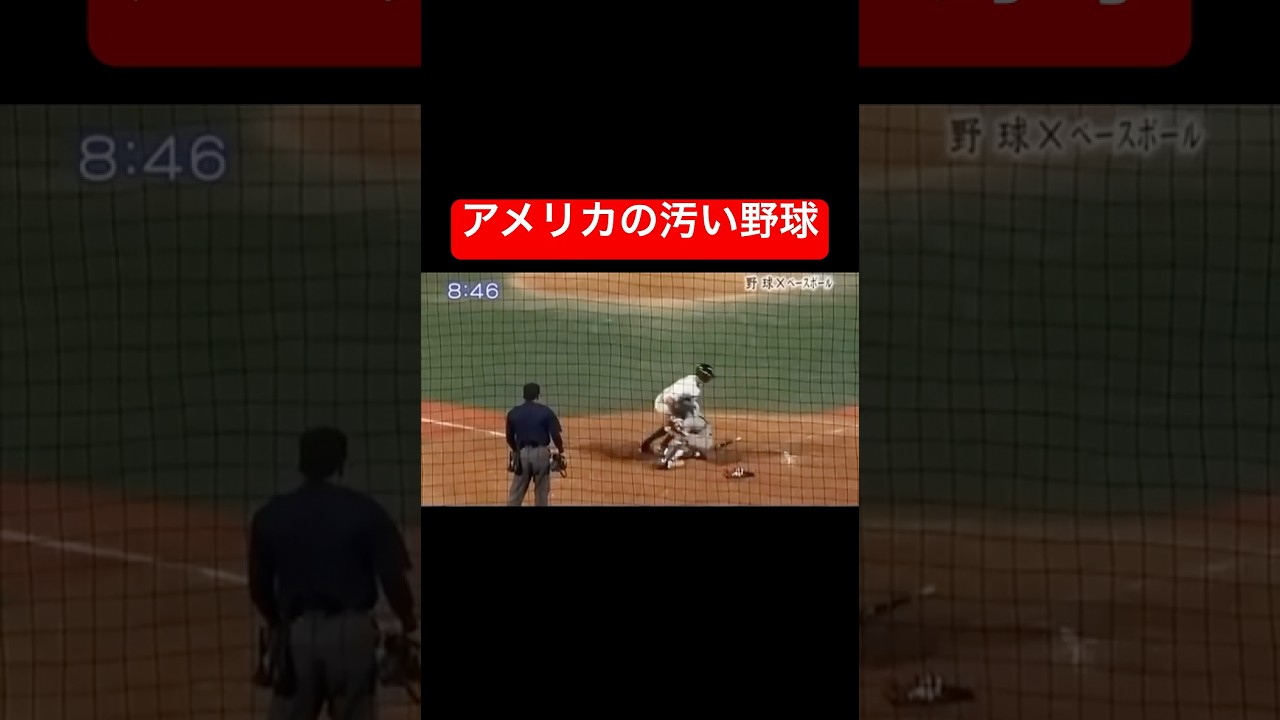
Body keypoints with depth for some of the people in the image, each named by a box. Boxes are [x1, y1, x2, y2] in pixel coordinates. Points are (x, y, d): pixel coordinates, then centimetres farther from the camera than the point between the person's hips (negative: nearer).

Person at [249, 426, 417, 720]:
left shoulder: (271, 514, 2)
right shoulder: (365, 510, -5)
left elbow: (259, 585, 8)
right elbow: (393, 578, -8)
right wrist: (407, 621, 11)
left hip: (297, 632, 2)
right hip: (351, 630, -2)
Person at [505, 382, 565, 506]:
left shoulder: (513, 412, 3)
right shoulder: (546, 412, -4)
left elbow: (510, 438, 9)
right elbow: (555, 435, -8)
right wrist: (560, 451, 10)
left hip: (522, 453, 2)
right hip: (541, 453, -2)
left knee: (516, 492, 8)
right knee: (542, 491, 10)